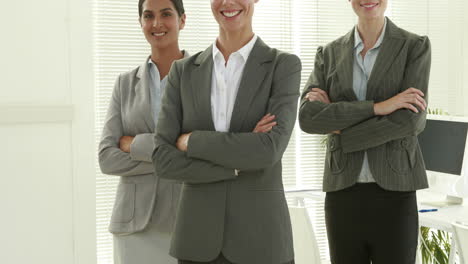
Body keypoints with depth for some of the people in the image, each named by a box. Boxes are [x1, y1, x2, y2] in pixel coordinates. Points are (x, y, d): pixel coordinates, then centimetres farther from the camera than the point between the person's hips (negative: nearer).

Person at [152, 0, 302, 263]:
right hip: (199, 239, 3)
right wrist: (238, 166, -13)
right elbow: (164, 160, -3)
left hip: (260, 237, -3)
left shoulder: (284, 66, -2)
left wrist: (192, 141, -9)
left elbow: (271, 150, -17)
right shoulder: (184, 71, 6)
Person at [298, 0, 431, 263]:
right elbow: (307, 118, -9)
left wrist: (337, 123, -9)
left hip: (393, 192, -3)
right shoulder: (329, 54, 7)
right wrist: (377, 107, -18)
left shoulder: (416, 47, -1)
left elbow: (411, 120, -14)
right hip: (343, 193, 3)